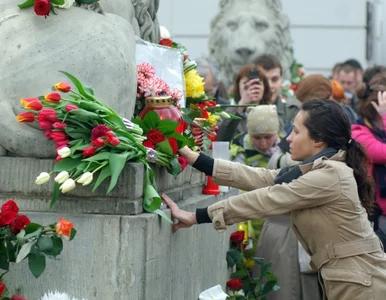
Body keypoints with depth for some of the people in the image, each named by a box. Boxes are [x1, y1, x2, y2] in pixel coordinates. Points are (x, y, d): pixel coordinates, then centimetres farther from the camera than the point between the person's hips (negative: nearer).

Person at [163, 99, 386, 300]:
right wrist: (194, 158, 5)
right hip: (347, 280, 9)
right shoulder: (318, 169, 13)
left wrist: (195, 217, -13)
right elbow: (258, 178, 8)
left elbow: (263, 201, -17)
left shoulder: (329, 175, -17)